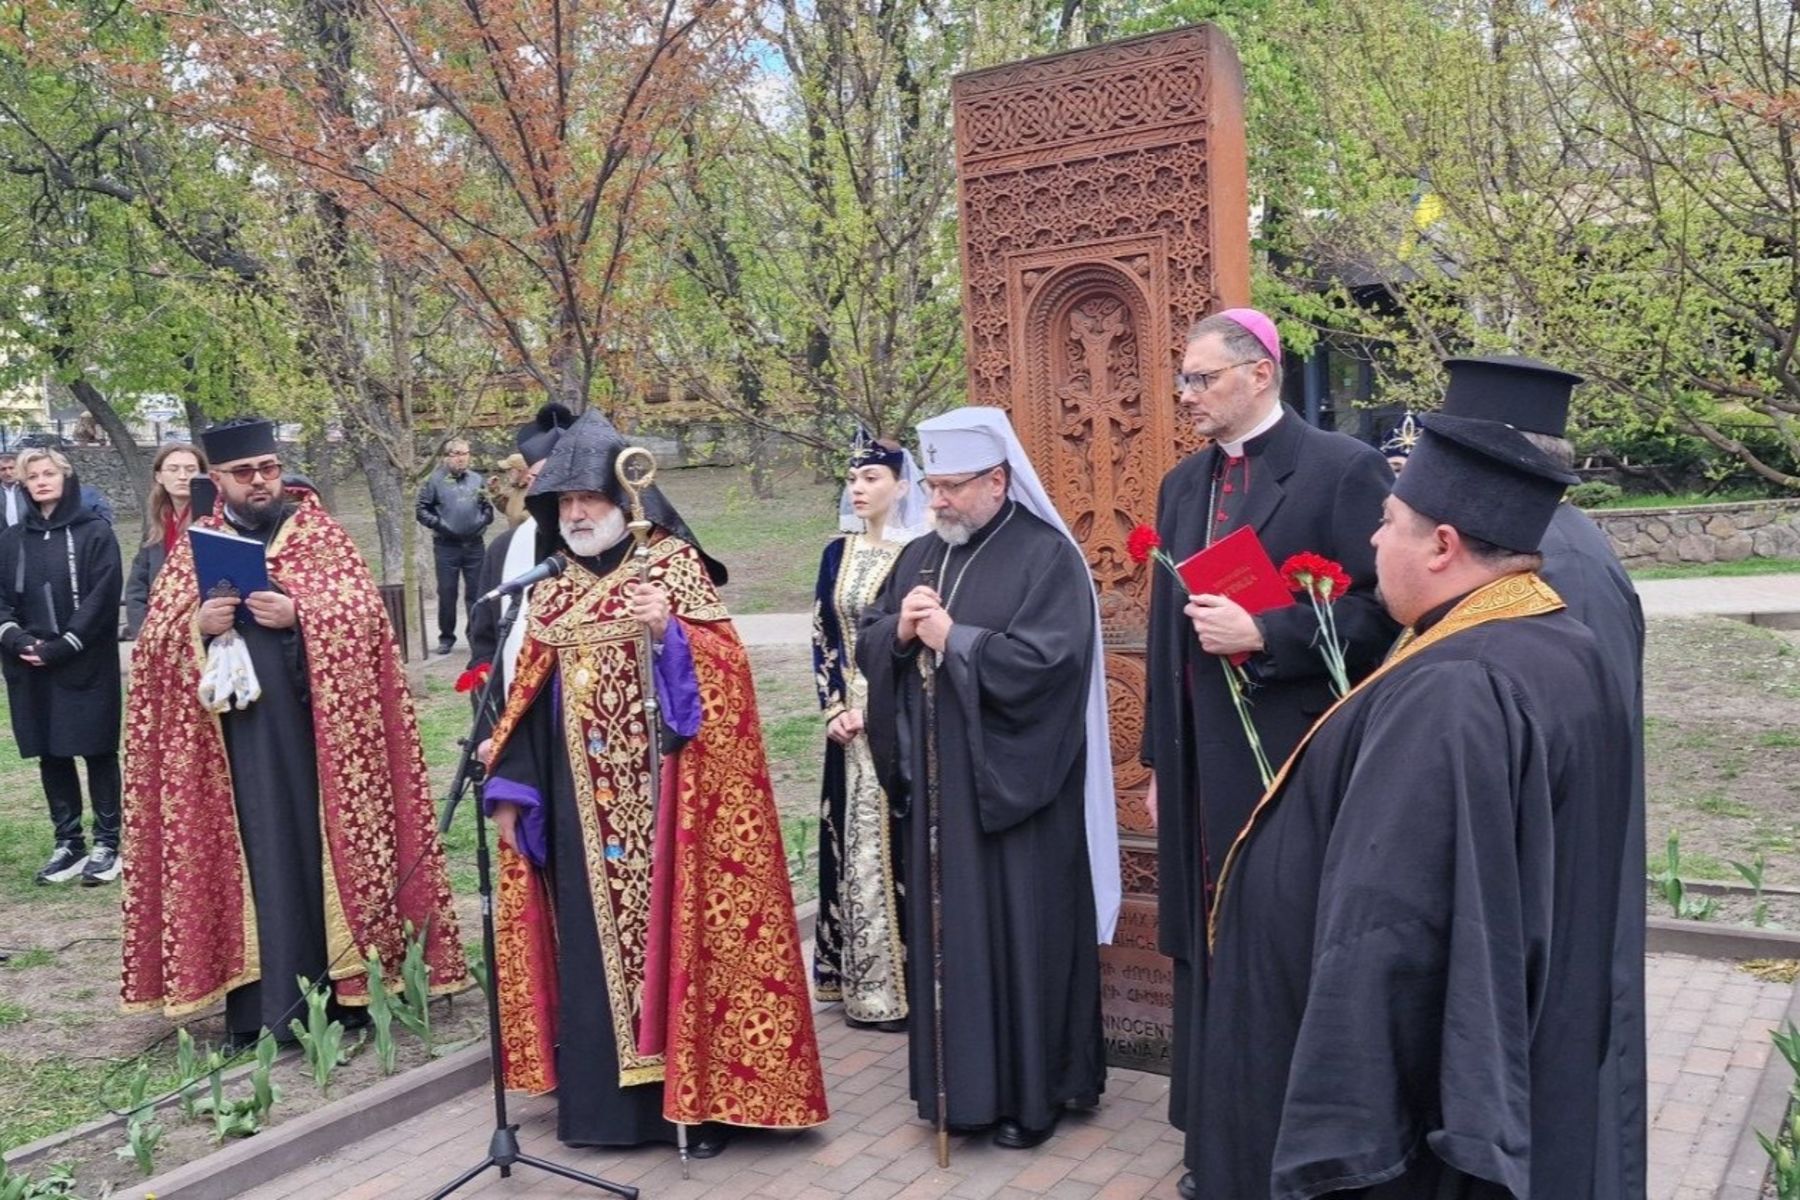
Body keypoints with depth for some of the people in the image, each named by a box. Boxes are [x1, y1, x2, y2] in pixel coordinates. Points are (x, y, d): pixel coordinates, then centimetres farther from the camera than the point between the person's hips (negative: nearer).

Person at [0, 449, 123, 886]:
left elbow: (103, 597, -9)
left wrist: (63, 646, -16)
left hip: (87, 665, -4)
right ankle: (68, 843, 17)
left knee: (97, 751, 1)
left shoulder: (94, 533, -2)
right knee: (50, 754, 8)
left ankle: (107, 843, 9)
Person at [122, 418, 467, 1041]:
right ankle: (260, 1004, 11)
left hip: (317, 728, -1)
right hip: (238, 737, 2)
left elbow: (364, 614, -5)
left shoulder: (322, 534, 5)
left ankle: (339, 991, 12)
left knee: (322, 847, 3)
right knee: (259, 856, 3)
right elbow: (155, 639, 7)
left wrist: (298, 614, -20)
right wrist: (197, 625, -13)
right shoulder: (194, 548, 11)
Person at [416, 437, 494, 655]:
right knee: (446, 593, 3)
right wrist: (439, 524, -12)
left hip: (474, 545, 3)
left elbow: (488, 508, 14)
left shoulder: (476, 480, 8)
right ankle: (446, 637, 13)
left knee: (476, 593, 6)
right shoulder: (436, 481, -1)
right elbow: (422, 510, 0)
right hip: (446, 546, -2)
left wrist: (482, 521, -5)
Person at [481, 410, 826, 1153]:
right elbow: (531, 696, 12)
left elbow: (724, 669, -12)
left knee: (672, 929, 0)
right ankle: (604, 1097, 20)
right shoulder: (552, 588, 10)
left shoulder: (675, 565, -4)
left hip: (660, 796, -4)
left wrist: (669, 632, -28)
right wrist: (510, 785, 6)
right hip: (581, 805, 4)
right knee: (593, 941, 8)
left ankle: (694, 1094, 12)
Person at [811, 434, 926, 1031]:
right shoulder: (838, 552, 10)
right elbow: (822, 636, 9)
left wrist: (876, 709, -13)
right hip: (849, 719, 6)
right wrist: (836, 707, -3)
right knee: (853, 842, 9)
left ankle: (900, 983, 5)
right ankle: (860, 980, 19)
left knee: (897, 842, -4)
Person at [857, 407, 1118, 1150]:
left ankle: (1030, 1091, 17)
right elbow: (867, 645, 12)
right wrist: (900, 631, -10)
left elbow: (1047, 659, -21)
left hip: (1014, 785, -6)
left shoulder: (1047, 555, -9)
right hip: (936, 784, 6)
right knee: (945, 930, 12)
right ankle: (955, 1080, 26)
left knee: (1020, 934, 3)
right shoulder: (920, 557, 12)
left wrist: (952, 638, -16)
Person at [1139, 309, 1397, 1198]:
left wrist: (1262, 637, -21)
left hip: (1298, 759, -6)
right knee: (1210, 945, 12)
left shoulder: (1343, 468, -8)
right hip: (1204, 764, 6)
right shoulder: (1183, 483, 12)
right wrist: (1159, 759, 14)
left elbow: (1382, 609, -13)